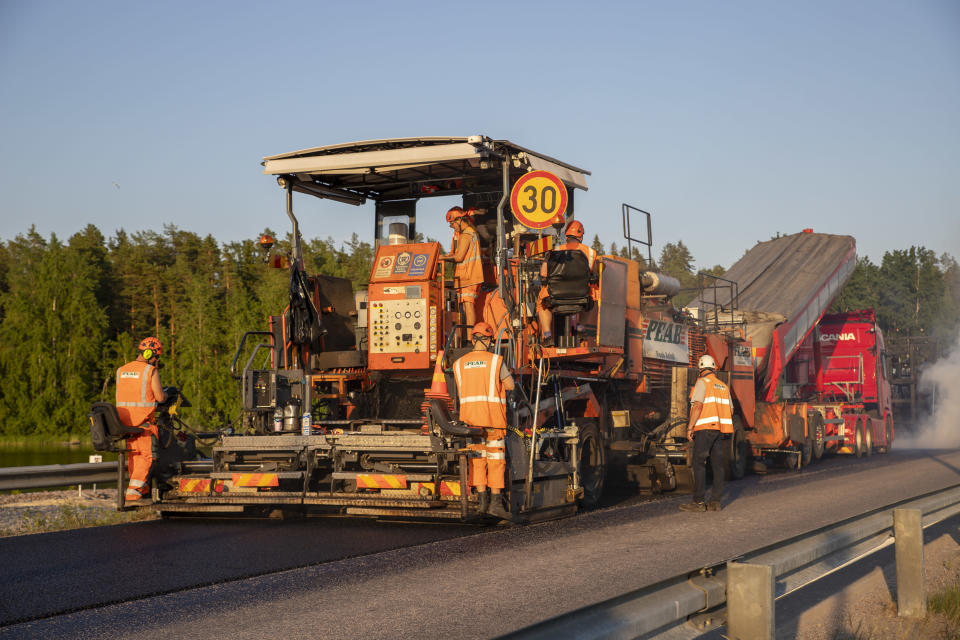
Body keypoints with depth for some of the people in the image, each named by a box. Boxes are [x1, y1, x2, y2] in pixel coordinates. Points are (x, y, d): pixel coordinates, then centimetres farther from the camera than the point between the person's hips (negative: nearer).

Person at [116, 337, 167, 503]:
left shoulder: (121, 370, 11)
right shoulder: (151, 371, -7)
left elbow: (123, 394, 16)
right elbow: (159, 397, -7)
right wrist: (166, 395, 16)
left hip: (123, 418, 6)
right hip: (143, 419, -6)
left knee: (134, 453, 16)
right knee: (147, 455, -1)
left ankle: (141, 488, 21)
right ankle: (133, 490, -9)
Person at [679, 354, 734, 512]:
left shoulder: (702, 382, -5)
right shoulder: (723, 386, 17)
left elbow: (698, 405, -15)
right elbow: (730, 410, 16)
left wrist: (690, 427, -13)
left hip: (704, 428, -7)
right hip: (719, 430, 7)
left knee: (699, 464, -7)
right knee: (717, 465, 5)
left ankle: (698, 502, -11)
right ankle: (716, 502, 3)